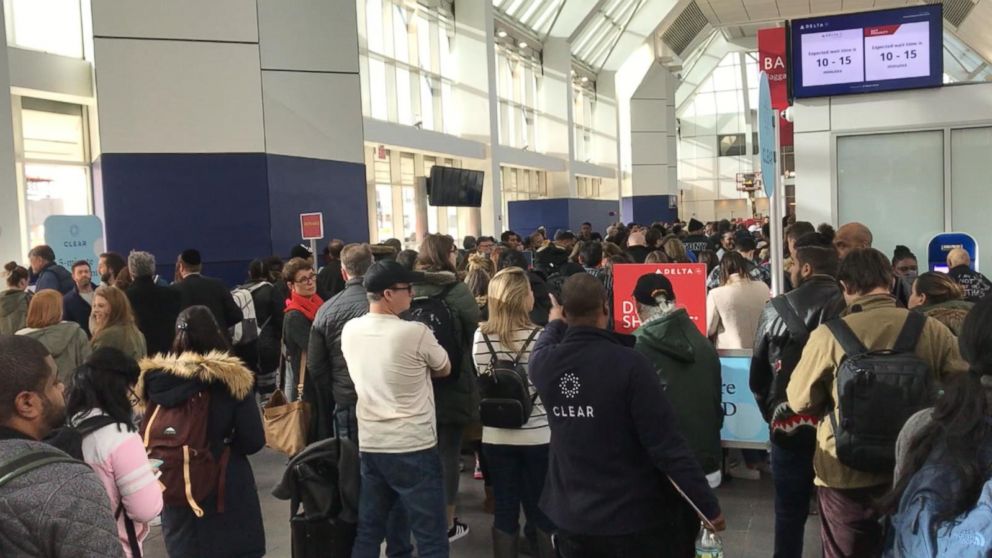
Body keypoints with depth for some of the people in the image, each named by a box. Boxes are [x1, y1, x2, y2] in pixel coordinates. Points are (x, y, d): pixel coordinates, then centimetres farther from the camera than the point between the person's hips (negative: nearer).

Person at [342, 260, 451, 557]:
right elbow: (444, 370, 0)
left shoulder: (349, 331, 1)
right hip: (414, 447, -6)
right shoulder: (415, 332, -16)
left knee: (368, 531, 17)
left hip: (369, 445, 6)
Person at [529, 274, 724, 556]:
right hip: (635, 518, -4)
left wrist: (555, 324, 38)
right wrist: (708, 505, -13)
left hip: (572, 517, 5)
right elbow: (667, 445, -22)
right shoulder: (629, 364, -23)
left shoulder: (543, 363, -8)